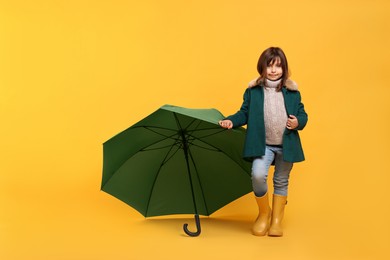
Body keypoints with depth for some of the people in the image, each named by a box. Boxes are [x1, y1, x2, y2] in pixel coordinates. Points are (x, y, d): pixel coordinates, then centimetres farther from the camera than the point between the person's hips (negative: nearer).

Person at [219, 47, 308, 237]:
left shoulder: (292, 92, 1)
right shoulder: (253, 91, 0)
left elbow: (303, 115, 8)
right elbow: (244, 113, 4)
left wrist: (298, 122, -13)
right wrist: (232, 121, -13)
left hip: (286, 145, 2)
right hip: (262, 144, -1)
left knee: (281, 181, 11)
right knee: (258, 175, -21)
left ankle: (277, 221, 29)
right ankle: (264, 213, 6)